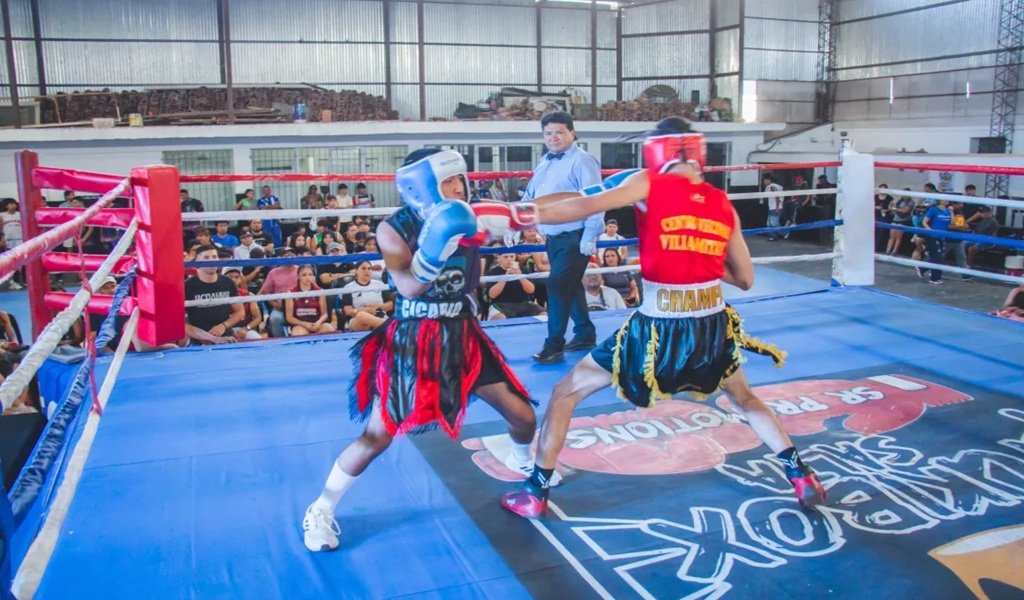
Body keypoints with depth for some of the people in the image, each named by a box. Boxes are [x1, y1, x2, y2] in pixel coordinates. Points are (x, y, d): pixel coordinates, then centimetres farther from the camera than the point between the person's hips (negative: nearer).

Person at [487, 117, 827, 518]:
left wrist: (524, 216, -7)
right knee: (746, 401, 34)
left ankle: (535, 492, 16)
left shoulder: (650, 184, -4)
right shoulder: (723, 204, 8)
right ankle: (802, 479, 36)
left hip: (657, 331, -4)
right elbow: (745, 279, 14)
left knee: (566, 392, 12)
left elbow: (584, 206, -14)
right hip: (712, 327, 4)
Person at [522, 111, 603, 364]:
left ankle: (554, 345, -3)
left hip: (574, 238, -9)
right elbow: (531, 195, 21)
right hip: (553, 238, 9)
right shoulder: (545, 162, 15)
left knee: (558, 287, -11)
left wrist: (589, 237, -24)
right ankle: (585, 334, 30)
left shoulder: (582, 161, -13)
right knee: (570, 286, 16)